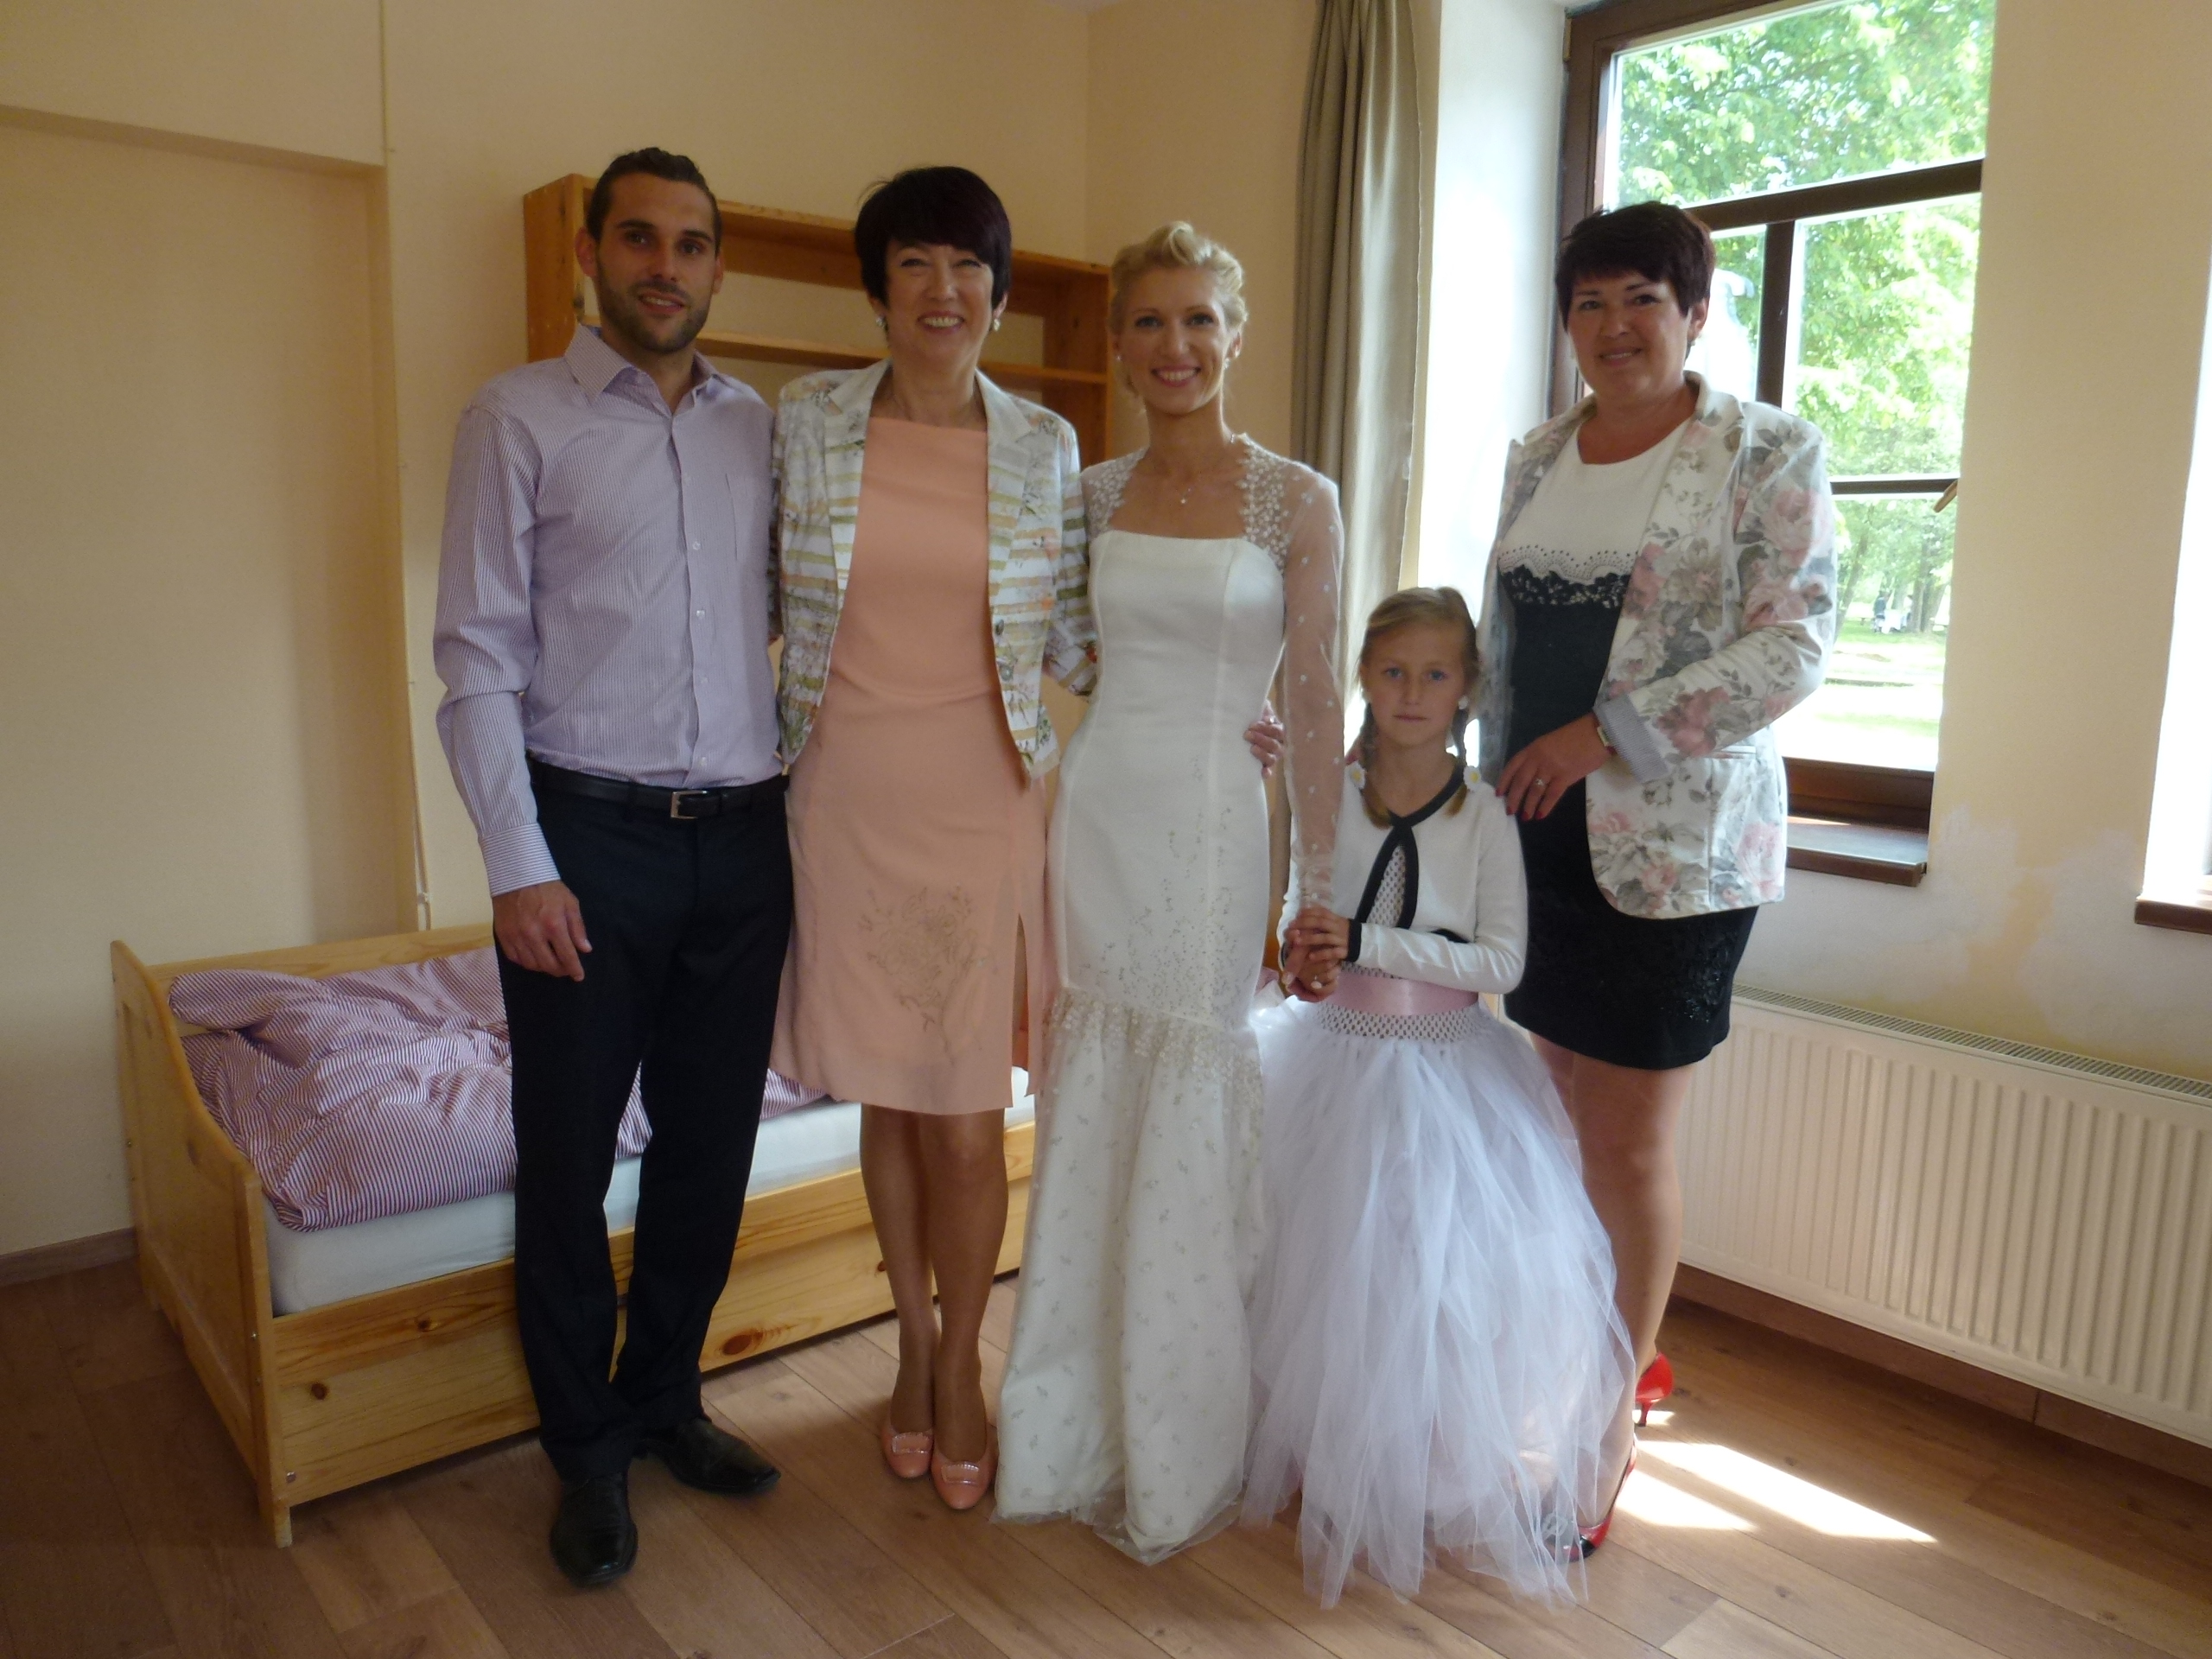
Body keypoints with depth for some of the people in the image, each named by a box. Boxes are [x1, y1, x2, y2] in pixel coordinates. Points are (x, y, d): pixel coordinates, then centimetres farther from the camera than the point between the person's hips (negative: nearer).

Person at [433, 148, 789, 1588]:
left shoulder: (760, 427, 11)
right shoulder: (520, 417, -1)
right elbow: (478, 652, -5)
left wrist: (798, 803, 7)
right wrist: (519, 866, -12)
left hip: (743, 834, 4)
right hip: (586, 833, -4)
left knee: (713, 1145, 13)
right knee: (567, 1159, 6)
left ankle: (664, 1399, 34)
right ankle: (587, 1451, 27)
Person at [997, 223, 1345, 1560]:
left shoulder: (1298, 502, -2)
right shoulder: (1089, 494, 8)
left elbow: (1314, 703, -3)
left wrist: (1324, 888, -3)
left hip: (1207, 825, -3)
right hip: (1090, 811, 4)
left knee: (1188, 1139, 5)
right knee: (1086, 1133, 11)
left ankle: (1181, 1460, 26)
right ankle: (1079, 1433, 31)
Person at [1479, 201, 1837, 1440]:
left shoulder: (1769, 455, -3)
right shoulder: (1538, 458, 13)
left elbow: (1795, 645, -12)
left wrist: (1606, 732, -17)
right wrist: (1500, 790, 13)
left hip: (1677, 846, -5)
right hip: (1542, 836, 5)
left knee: (1629, 1144, 1)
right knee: (1568, 1117, 12)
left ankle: (1627, 1382, 23)